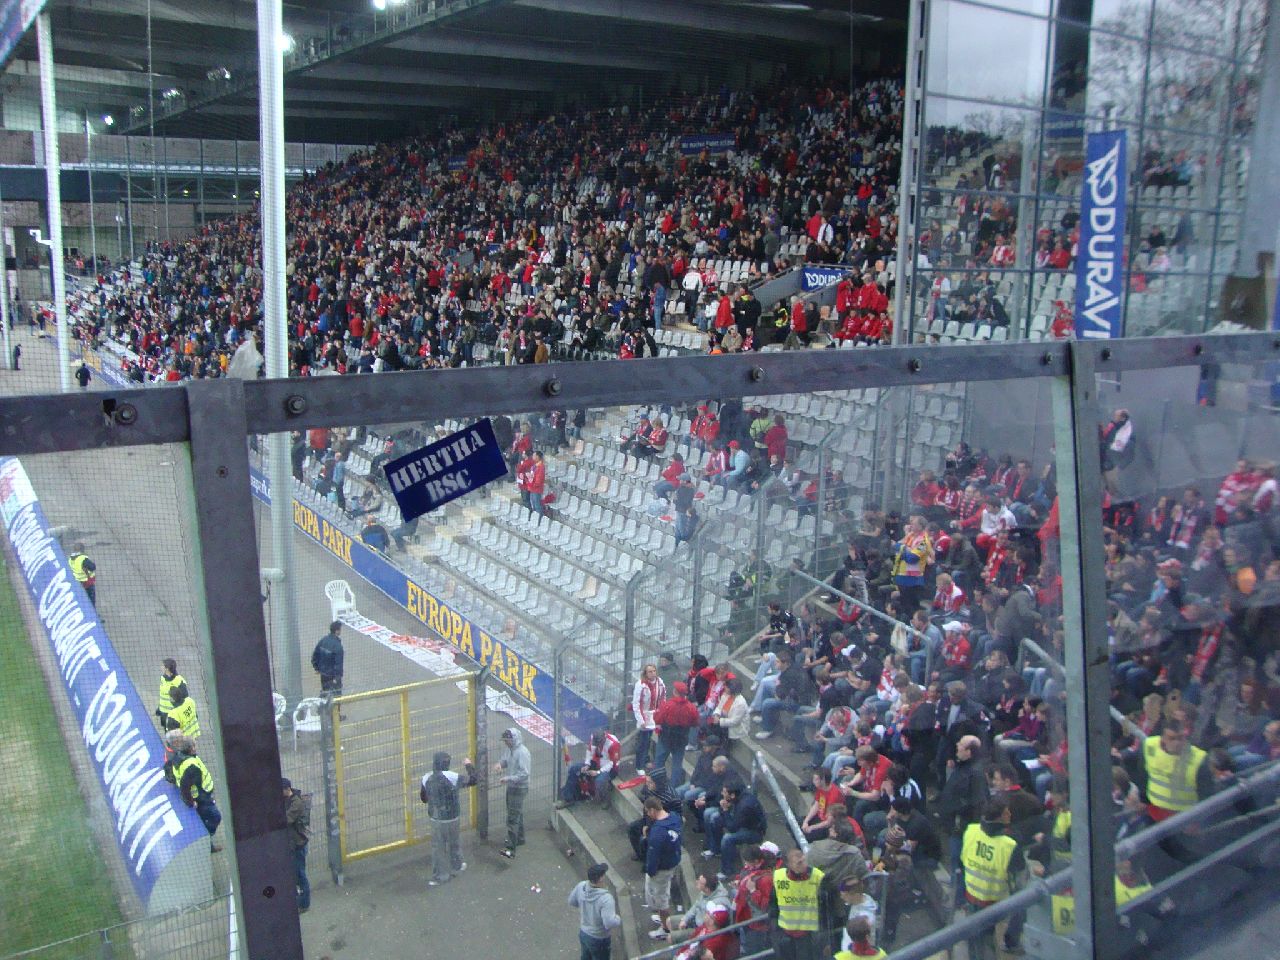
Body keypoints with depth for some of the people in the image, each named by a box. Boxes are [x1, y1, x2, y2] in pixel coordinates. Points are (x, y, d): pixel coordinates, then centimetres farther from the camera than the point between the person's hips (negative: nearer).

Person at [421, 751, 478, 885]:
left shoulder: (426, 778, -8)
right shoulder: (450, 776, -21)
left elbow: (424, 798, 6)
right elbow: (472, 780, -11)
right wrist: (469, 766, 3)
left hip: (435, 819, 2)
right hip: (450, 818, -2)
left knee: (437, 847, 12)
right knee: (453, 843, 19)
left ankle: (438, 876, 16)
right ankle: (456, 867, 39)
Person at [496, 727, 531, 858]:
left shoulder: (522, 752, -25)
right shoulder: (508, 748, 0)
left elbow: (524, 774, -27)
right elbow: (506, 760, 16)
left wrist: (508, 778, -34)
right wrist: (500, 763, -7)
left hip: (519, 788, -9)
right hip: (511, 786, 9)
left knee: (513, 818, -8)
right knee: (517, 814, 24)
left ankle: (511, 849, -6)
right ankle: (519, 838, 40)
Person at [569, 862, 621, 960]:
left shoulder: (581, 886, -18)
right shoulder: (605, 898, -37)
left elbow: (572, 901, 1)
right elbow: (610, 923, -40)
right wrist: (619, 919, -19)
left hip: (583, 933, 6)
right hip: (599, 939, -5)